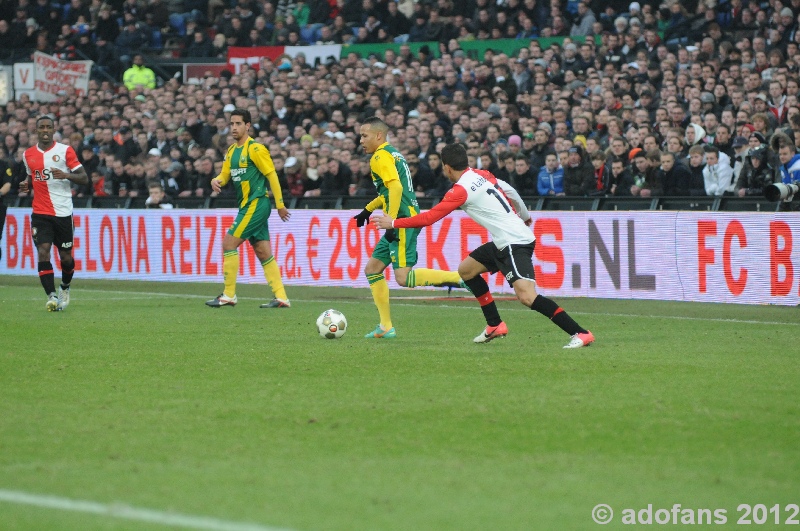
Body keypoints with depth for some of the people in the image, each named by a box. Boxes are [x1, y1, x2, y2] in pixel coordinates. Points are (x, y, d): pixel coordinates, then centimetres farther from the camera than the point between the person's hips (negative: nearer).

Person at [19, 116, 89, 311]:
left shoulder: (65, 150, -3)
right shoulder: (28, 154, 9)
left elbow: (84, 178, -4)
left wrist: (66, 175, -22)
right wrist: (26, 185, 3)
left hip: (63, 212, -2)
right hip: (40, 213, 2)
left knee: (65, 256, 7)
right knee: (43, 252, -15)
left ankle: (65, 287, 36)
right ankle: (52, 296, -18)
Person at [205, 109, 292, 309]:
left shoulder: (255, 149, -11)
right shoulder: (232, 151, 15)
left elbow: (272, 175, -11)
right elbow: (225, 175, 16)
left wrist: (280, 205, -12)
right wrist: (216, 181, -9)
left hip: (257, 203, -9)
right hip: (247, 205, 9)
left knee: (229, 243, -10)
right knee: (263, 252, 6)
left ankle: (229, 295, -5)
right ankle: (281, 297, 6)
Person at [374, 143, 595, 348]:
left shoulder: (460, 190, -13)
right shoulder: (482, 175, 10)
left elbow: (429, 218, -12)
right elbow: (511, 192, 20)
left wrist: (393, 223, -2)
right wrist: (524, 216, 37)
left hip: (515, 243, -10)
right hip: (504, 243, 10)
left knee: (526, 297, -22)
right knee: (466, 270, 20)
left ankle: (581, 333, -24)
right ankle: (495, 325, 21)